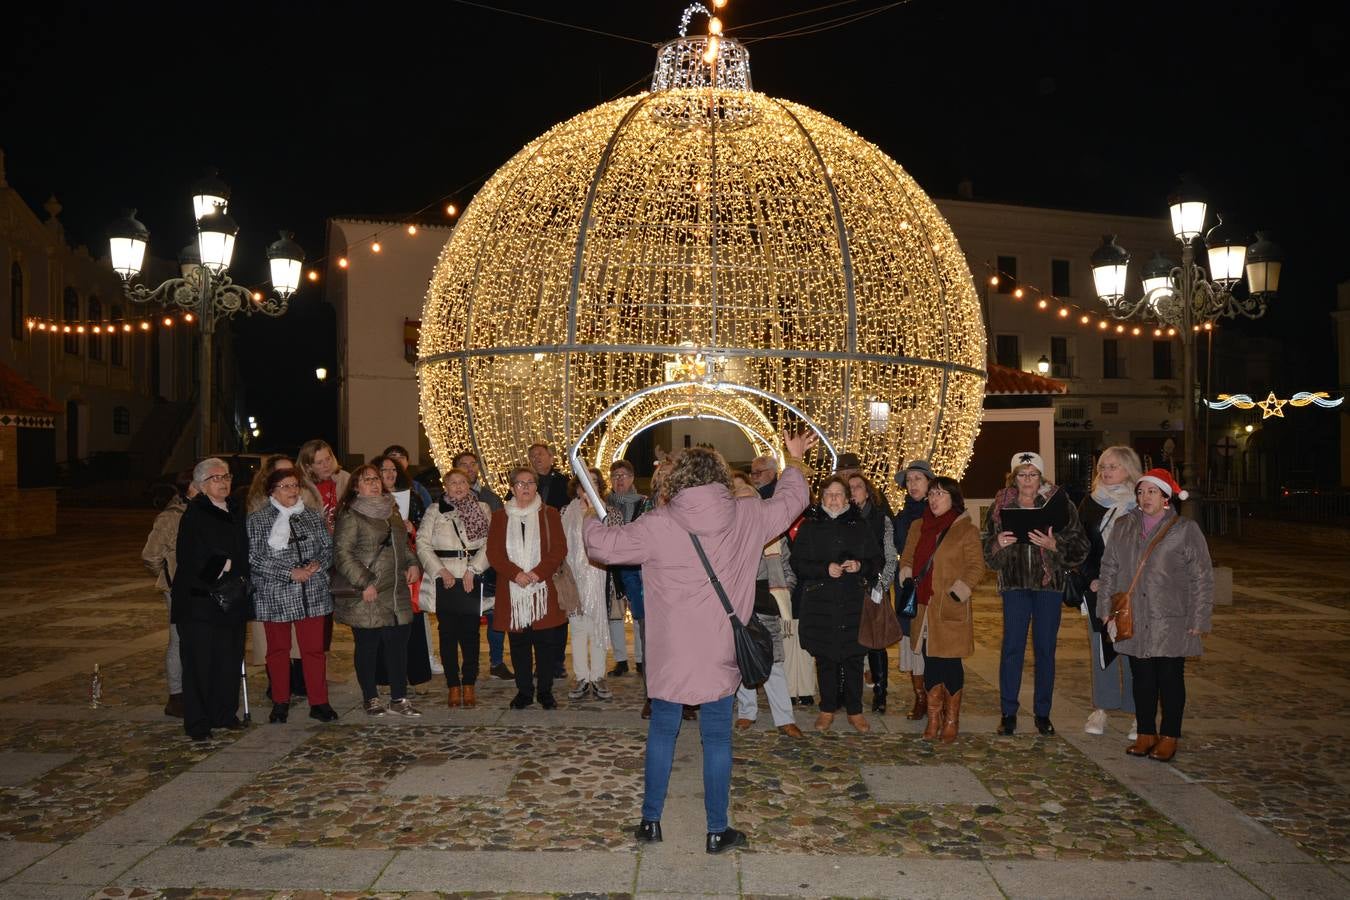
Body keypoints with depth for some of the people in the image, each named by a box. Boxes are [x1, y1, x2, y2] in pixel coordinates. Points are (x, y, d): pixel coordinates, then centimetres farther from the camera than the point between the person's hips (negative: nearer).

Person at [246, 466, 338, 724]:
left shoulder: (313, 516, 9)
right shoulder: (258, 520, -2)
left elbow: (328, 547, 13)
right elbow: (254, 559, -10)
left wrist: (318, 564, -9)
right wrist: (290, 573, -16)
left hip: (311, 594, 2)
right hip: (274, 595, -2)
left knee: (314, 649, 2)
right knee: (278, 650, 9)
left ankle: (319, 702, 9)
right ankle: (280, 702, 22)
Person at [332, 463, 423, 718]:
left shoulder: (392, 511, 17)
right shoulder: (351, 516, -6)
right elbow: (341, 554, -12)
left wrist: (412, 564, 10)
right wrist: (364, 583, -17)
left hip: (397, 594, 6)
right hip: (367, 597, -6)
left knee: (399, 644, 6)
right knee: (367, 647, 3)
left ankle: (399, 698, 15)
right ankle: (370, 698, 16)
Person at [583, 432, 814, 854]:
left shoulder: (657, 525, -11)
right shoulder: (745, 518, -4)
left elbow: (605, 545, -6)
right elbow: (790, 501, 12)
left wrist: (590, 517, 16)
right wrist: (795, 461, 30)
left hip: (669, 655, -1)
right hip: (720, 655, 1)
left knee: (661, 733, 15)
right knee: (717, 739, 9)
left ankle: (651, 821, 25)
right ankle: (717, 830, 18)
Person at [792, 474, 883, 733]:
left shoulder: (859, 526, 9)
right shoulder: (809, 526, 5)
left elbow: (876, 561, 10)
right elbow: (797, 563, -1)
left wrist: (860, 566, -11)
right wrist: (825, 569, -15)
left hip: (853, 602, 1)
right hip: (820, 602, -1)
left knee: (854, 657, 2)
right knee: (825, 658, 5)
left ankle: (855, 711, 14)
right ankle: (827, 709, 17)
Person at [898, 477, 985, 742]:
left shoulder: (967, 530, -3)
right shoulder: (918, 528, 14)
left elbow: (977, 568, -5)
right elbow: (907, 558, 20)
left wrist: (958, 591, -15)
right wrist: (907, 575, 1)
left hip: (951, 610, -5)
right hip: (924, 607, 5)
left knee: (950, 662, 1)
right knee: (930, 662, 8)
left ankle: (951, 720, 14)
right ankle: (934, 719, 17)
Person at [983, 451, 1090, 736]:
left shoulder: (1058, 503, -3)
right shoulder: (1001, 506, 3)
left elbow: (1080, 546, -5)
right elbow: (987, 549, 7)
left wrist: (1054, 545, -21)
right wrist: (998, 544, -14)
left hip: (1049, 583, -1)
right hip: (1015, 584, 1)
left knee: (1045, 648, 7)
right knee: (1012, 646, 0)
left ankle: (1043, 713, 19)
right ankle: (1008, 712, 9)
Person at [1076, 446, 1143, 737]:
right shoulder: (1091, 503, 7)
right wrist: (1092, 579, -3)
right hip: (1097, 589, 3)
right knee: (1100, 647, 8)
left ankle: (1138, 713, 7)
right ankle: (1100, 709, 16)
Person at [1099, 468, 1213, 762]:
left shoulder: (1185, 530, -4)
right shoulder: (1123, 528, 7)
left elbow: (1202, 578, -3)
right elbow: (1109, 570, 12)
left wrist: (1197, 621, -6)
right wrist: (1108, 612, 8)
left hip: (1171, 624, -3)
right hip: (1135, 623, 3)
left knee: (1170, 679, 6)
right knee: (1142, 679, 10)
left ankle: (1169, 737, 18)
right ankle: (1146, 734, 21)